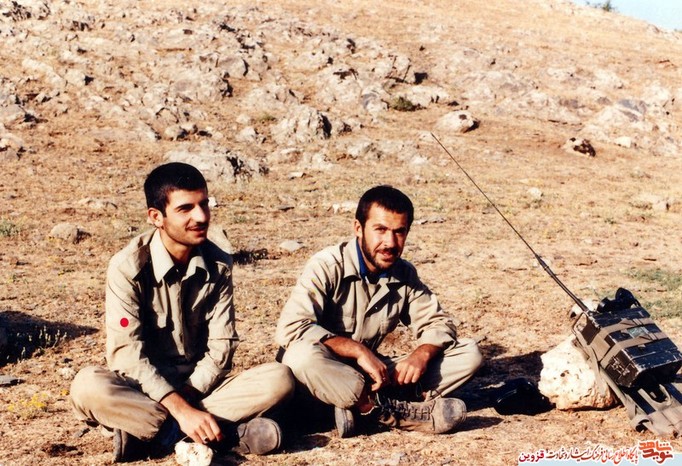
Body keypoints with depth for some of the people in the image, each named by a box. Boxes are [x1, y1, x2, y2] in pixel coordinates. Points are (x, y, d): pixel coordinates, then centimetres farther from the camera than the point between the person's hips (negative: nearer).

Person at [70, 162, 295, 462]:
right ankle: (230, 433, -34)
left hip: (200, 386, 3)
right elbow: (128, 355, -19)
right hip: (144, 390, -3)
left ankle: (163, 432, -26)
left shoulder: (218, 265, -2)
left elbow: (220, 347, -4)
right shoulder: (128, 267, -13)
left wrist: (187, 404, -19)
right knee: (88, 387, -36)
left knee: (280, 379, -22)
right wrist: (181, 410, -29)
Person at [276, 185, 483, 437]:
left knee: (469, 353, -7)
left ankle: (365, 408, -24)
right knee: (303, 354, -41)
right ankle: (397, 413, -29)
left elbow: (438, 323, 5)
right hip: (323, 379, -6)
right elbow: (290, 328, -27)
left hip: (369, 376, 6)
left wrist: (422, 354, -17)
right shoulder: (328, 266, -15)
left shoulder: (404, 274, 3)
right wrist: (357, 350, -31)